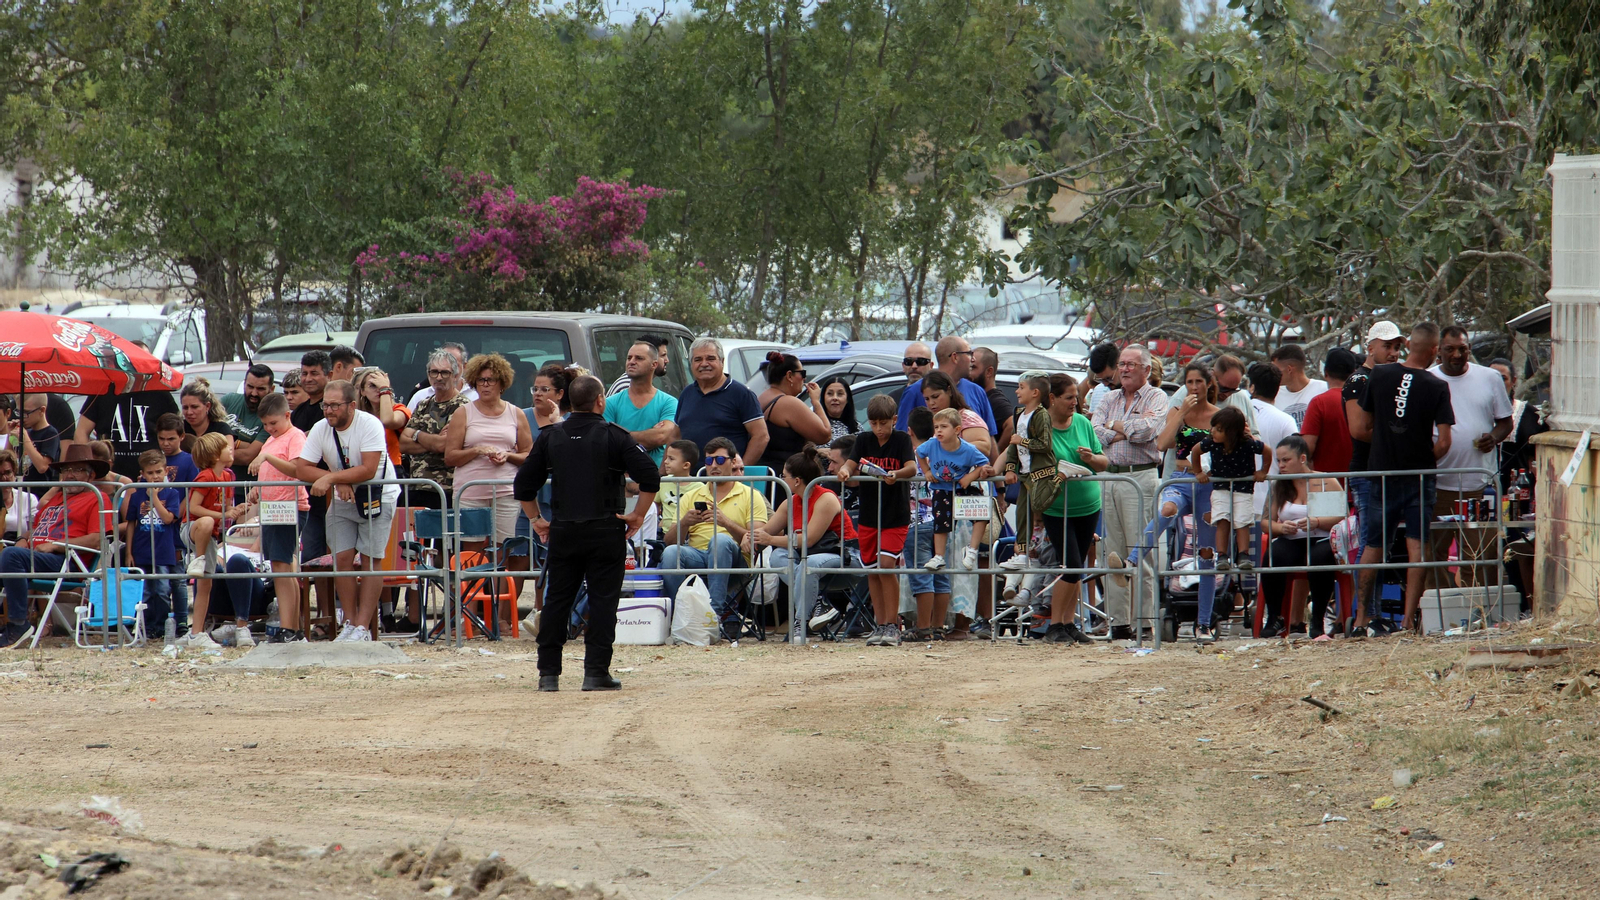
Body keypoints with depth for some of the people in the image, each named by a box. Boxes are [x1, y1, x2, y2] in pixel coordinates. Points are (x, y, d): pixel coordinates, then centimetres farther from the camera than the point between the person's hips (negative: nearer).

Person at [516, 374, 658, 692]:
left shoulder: (551, 436, 6)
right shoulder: (613, 436, -4)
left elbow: (524, 484, 9)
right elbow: (650, 477, -12)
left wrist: (536, 519, 19)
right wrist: (638, 515, -2)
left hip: (563, 531, 3)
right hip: (606, 531, -3)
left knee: (556, 600, 9)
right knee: (602, 600, 1)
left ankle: (548, 673, 9)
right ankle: (596, 672, -3)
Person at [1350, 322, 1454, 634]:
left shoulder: (1380, 376, -2)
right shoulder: (1436, 387, -9)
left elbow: (1359, 429, 3)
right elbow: (1443, 442, -12)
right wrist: (1427, 459, 8)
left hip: (1382, 471, 2)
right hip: (1419, 475, -2)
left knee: (1372, 546, 11)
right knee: (1416, 546, 3)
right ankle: (1409, 618, -1)